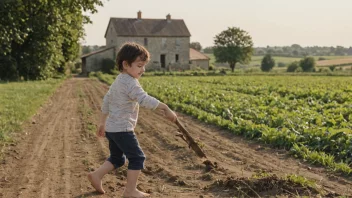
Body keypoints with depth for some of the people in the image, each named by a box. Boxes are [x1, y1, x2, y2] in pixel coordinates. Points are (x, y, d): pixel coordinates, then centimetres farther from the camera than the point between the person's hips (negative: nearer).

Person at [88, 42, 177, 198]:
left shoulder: (118, 81, 13)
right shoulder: (130, 82, -18)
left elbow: (106, 100, 20)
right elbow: (145, 100, -31)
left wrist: (103, 123, 27)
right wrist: (166, 109, -29)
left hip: (112, 128, 10)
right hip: (122, 129, -10)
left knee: (117, 158, 23)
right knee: (137, 157, 1)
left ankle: (96, 175, 18)